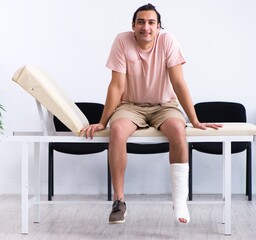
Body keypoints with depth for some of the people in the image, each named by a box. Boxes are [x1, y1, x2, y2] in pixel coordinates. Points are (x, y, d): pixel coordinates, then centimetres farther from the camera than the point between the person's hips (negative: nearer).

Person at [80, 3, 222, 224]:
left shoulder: (167, 41, -13)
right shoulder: (123, 41, -13)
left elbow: (179, 83, -13)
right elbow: (117, 86, -12)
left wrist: (195, 121, -15)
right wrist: (102, 123, -13)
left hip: (164, 105, 0)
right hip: (131, 105, 0)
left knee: (177, 129, -33)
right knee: (117, 129, -33)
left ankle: (180, 201, -25)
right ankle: (119, 200, -23)